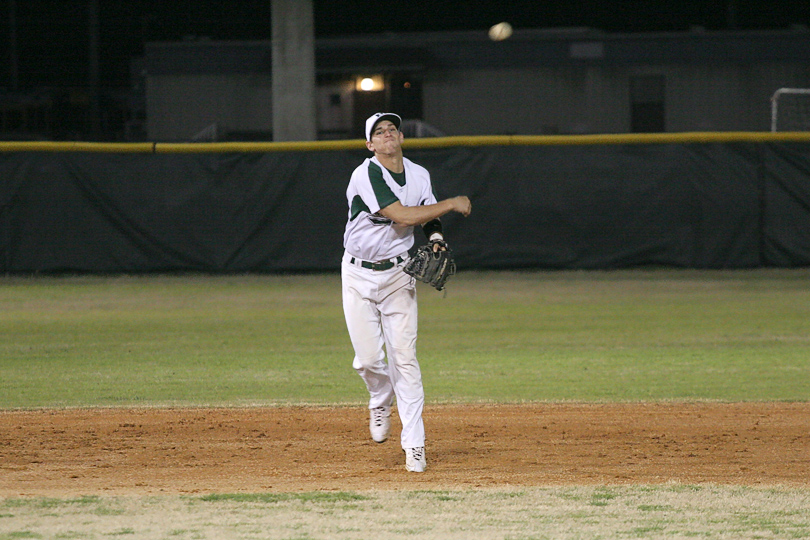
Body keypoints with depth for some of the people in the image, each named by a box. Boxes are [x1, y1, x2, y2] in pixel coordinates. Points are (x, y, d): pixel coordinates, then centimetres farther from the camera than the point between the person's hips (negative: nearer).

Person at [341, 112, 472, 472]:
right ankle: (381, 401, 29)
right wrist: (452, 204, -16)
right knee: (368, 358, -7)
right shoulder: (366, 175, -16)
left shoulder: (419, 175, 4)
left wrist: (436, 240, -5)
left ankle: (414, 445, -4)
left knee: (404, 358, -6)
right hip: (359, 275, -3)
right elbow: (402, 216, -24)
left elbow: (429, 217, 18)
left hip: (398, 275, 3)